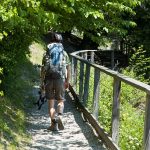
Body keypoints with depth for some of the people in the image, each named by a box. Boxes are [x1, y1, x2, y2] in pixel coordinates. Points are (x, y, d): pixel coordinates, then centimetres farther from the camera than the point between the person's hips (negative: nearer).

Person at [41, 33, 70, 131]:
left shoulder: (47, 54, 3)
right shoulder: (64, 53, 4)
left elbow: (43, 69, 1)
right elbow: (68, 69, 4)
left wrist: (42, 82, 7)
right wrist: (67, 81, 13)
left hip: (49, 79, 0)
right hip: (60, 79, 0)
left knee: (51, 102, 7)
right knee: (60, 101, 10)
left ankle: (53, 124, 4)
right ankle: (59, 116, -18)